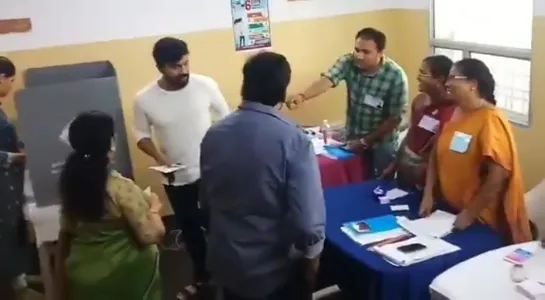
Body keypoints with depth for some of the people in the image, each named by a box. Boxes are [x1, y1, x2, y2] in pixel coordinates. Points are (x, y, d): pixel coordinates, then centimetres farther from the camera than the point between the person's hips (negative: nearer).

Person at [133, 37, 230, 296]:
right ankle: (201, 274, 41)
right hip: (176, 178, 1)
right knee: (189, 229, 19)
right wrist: (159, 158, -17)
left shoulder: (206, 85, -14)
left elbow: (226, 119, -1)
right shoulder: (144, 99, -14)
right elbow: (142, 135, 0)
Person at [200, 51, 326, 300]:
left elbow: (206, 199, 6)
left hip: (227, 263, 5)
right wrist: (311, 256, -5)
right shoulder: (293, 139, -21)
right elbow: (307, 217, -23)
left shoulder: (214, 135, -6)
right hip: (276, 268, -4)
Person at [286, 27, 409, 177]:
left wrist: (365, 141, -15)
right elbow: (326, 80, -31)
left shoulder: (396, 76, -21)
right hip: (352, 137, 3)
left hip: (381, 142, -3)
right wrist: (302, 96, -50)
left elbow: (394, 118, -16)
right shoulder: (348, 62, -13)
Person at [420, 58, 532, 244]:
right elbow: (437, 154, 8)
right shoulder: (454, 113, 4)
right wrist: (428, 194, -1)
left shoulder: (490, 120, -18)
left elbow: (499, 176, -23)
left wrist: (469, 214, -19)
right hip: (451, 210, 7)